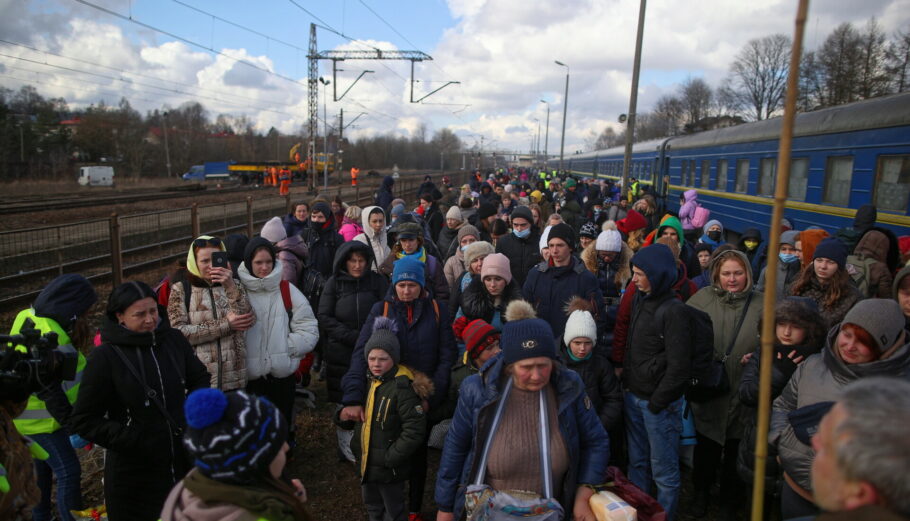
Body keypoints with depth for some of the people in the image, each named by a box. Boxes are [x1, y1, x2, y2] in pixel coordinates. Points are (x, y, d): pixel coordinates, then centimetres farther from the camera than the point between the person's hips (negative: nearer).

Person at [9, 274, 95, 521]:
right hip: (43, 420, -10)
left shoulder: (27, 317, -1)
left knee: (43, 466, 25)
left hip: (28, 416, 10)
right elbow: (51, 392, -27)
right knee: (69, 472, -3)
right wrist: (72, 427, -21)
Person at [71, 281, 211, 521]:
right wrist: (131, 440, -17)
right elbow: (85, 421, -9)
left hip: (185, 461, 4)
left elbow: (200, 379, 13)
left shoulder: (174, 339, -2)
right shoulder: (104, 357, -13)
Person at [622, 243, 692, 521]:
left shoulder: (672, 310, -17)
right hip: (634, 397, 8)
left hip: (659, 402, -7)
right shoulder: (639, 300, 7)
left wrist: (656, 402, -13)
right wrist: (626, 383, 9)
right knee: (637, 462, 19)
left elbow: (679, 365, -17)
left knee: (663, 469, 5)